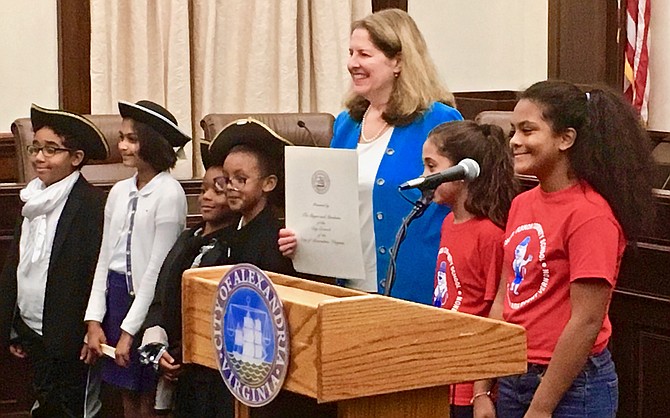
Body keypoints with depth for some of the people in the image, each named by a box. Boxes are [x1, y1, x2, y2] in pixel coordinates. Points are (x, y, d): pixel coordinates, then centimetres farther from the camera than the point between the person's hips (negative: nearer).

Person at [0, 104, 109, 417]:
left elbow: (98, 275, -16)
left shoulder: (92, 204, -14)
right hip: (31, 333, 7)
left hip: (70, 341, -7)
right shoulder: (33, 200, 9)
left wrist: (85, 334, -17)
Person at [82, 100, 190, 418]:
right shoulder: (120, 191, 8)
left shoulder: (169, 193, -12)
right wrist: (94, 321, 3)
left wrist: (129, 330, -12)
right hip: (115, 295, 6)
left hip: (148, 299, -6)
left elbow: (158, 266, -14)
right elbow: (105, 257, 10)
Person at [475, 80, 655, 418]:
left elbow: (586, 322, -17)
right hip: (514, 379, 7)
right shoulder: (522, 204, 8)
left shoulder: (591, 215, -15)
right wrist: (482, 390, 8)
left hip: (572, 387, -7)